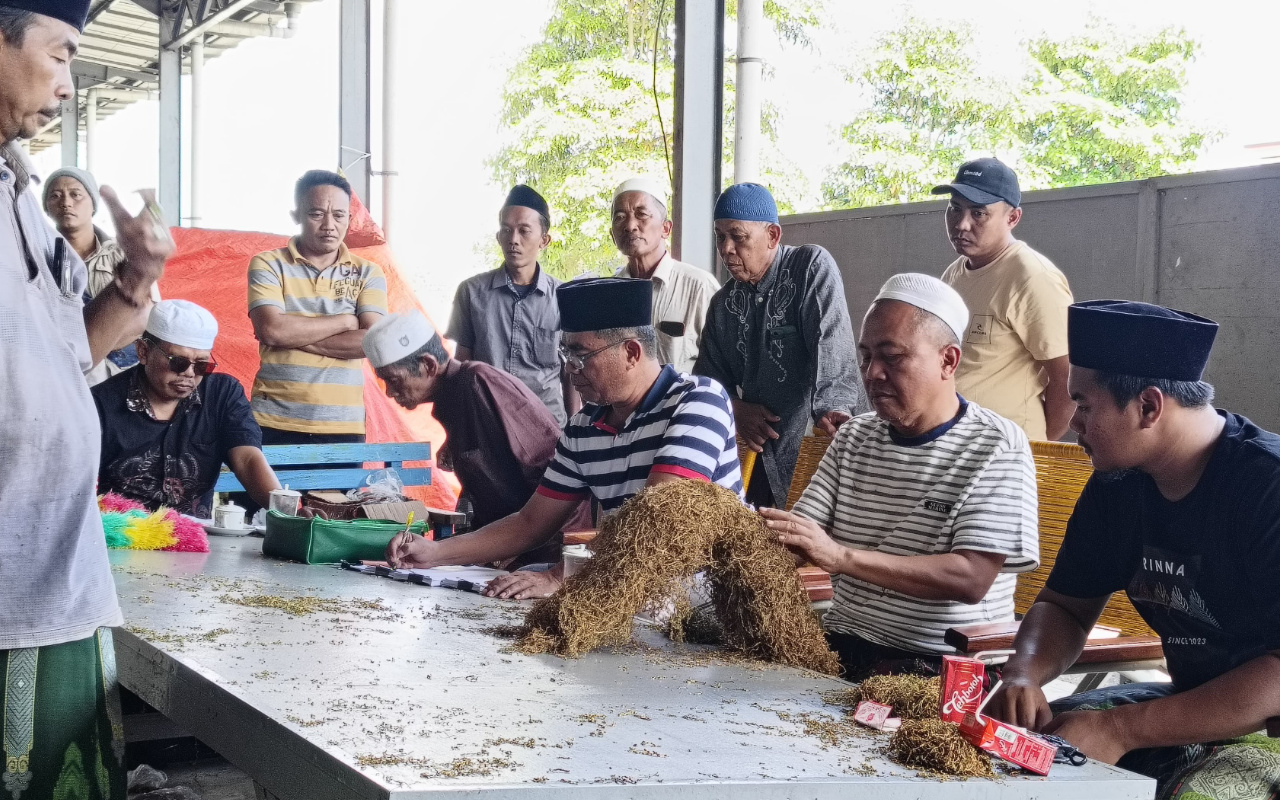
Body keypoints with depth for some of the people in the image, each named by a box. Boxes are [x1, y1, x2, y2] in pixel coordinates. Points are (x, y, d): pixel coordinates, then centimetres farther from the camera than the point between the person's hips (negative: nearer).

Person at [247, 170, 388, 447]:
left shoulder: (367, 274, 7)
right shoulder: (268, 265, 3)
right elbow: (271, 330, -13)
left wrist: (296, 335, -10)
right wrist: (345, 321, -6)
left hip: (344, 426, 1)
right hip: (276, 425, -1)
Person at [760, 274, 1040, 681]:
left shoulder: (998, 447, -6)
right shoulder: (854, 437, 14)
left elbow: (971, 580, -18)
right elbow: (799, 544, 8)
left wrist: (841, 556, -27)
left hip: (943, 662, -5)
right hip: (842, 642, 6)